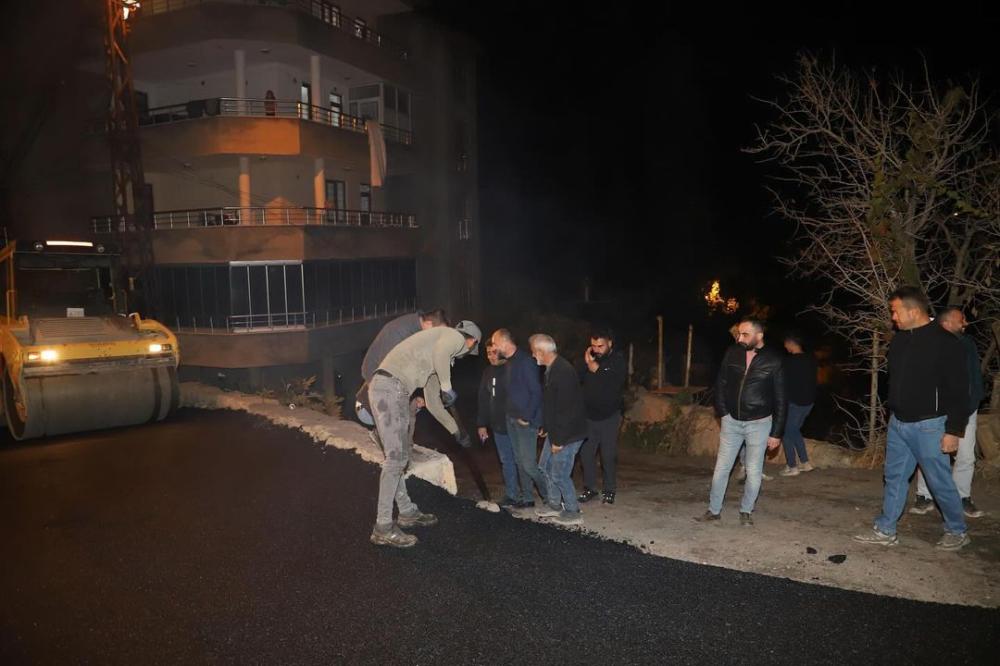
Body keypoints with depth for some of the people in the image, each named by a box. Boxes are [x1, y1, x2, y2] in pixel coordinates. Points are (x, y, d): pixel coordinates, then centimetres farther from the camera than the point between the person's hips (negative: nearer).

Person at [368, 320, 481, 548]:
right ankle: (383, 528, -3)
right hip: (391, 387, -10)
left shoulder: (437, 360, 30)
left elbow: (433, 403, 34)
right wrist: (447, 387, -10)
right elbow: (440, 353, -22)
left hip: (388, 390, 10)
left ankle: (407, 512, 30)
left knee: (399, 456, 18)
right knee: (396, 458, -7)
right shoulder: (455, 336, 4)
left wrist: (456, 430, 41)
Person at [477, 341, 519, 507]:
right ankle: (511, 495, 21)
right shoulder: (488, 372, 9)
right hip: (499, 426, 6)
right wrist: (482, 424, 12)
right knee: (506, 462, 12)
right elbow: (483, 399, 13)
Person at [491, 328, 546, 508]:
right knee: (520, 461, 14)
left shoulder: (526, 362, -16)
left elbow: (536, 393, -19)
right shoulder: (509, 362, 12)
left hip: (526, 421, -9)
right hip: (512, 419, 9)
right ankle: (527, 497, 24)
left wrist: (527, 417, -18)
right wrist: (509, 414, 10)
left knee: (529, 463, -8)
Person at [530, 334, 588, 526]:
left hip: (568, 434, -10)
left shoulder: (564, 372, -24)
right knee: (545, 467, 18)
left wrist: (559, 440, -23)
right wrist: (545, 427, 21)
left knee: (559, 475, -2)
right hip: (555, 432, 10)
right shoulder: (551, 369, 8)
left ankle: (573, 512, 14)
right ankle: (554, 505, 32)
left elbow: (566, 409, -27)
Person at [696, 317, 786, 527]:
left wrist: (776, 432, -4)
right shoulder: (732, 353, -3)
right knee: (721, 467, 6)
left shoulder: (773, 360, -9)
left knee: (754, 471, 6)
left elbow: (780, 399, -3)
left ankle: (746, 511, 23)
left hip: (759, 423, -2)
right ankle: (714, 510, 18)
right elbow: (720, 384, 8)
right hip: (732, 421, 2)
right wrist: (723, 413, 0)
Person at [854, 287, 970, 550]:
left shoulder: (945, 342, -15)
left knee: (940, 481, 5)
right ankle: (885, 531, 21)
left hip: (929, 425, -7)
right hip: (898, 423, 7)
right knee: (894, 477, 12)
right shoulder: (899, 340, 6)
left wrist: (954, 430, -17)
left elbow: (958, 391, -15)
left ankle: (957, 532, 24)